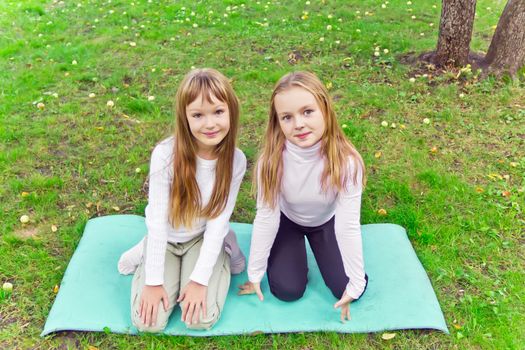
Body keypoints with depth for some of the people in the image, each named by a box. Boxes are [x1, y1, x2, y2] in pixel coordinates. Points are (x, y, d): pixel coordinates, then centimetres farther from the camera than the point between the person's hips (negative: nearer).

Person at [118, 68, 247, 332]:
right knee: (148, 322, -13)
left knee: (200, 319, -15)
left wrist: (200, 279, -20)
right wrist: (153, 280, -18)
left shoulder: (235, 160, -21)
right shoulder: (165, 155, -28)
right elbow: (157, 220, -21)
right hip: (165, 237, -1)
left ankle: (222, 251, 12)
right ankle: (149, 252, 14)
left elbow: (218, 221, -16)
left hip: (203, 238, 1)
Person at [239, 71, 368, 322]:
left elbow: (349, 226, -26)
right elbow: (265, 218, -22)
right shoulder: (272, 159, -33)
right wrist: (255, 274, -13)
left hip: (327, 220, 1)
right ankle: (297, 249, 21)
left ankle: (315, 244, 23)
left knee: (344, 288, -5)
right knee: (287, 290, -11)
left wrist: (356, 283, -19)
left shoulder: (345, 160, -34)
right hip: (287, 220, 0)